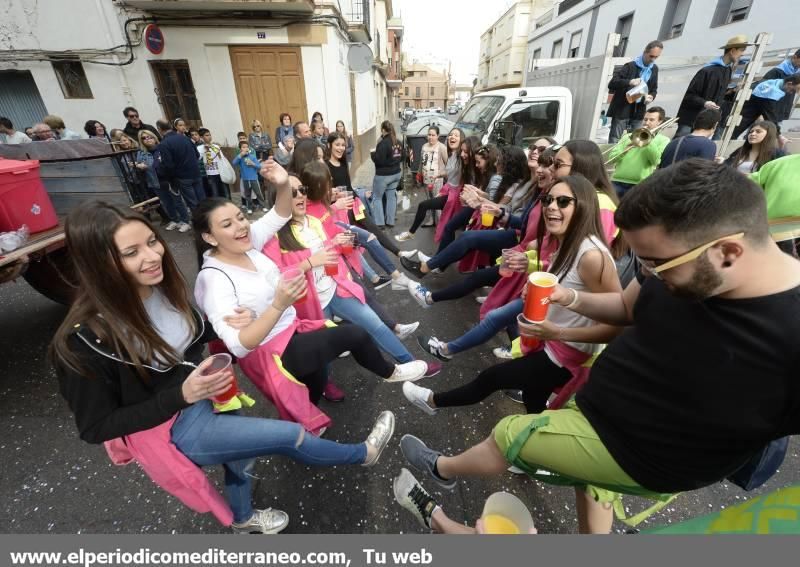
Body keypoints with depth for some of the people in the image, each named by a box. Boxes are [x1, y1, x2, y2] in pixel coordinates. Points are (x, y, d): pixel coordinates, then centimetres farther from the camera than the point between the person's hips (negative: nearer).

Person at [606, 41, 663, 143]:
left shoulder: (654, 69, 13)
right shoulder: (631, 66, -5)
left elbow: (654, 89, 19)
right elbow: (612, 84, -12)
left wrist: (651, 96, -5)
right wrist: (629, 82, -26)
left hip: (638, 112, 6)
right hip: (622, 110, -6)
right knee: (614, 141, -4)